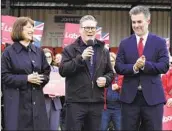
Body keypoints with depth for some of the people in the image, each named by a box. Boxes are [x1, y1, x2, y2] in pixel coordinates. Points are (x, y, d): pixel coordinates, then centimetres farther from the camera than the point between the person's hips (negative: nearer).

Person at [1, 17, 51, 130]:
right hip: (17, 101, -4)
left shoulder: (38, 51, 12)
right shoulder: (9, 52, -3)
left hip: (36, 100, 5)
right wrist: (26, 78, -16)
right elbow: (4, 76, -8)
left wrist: (41, 79, -8)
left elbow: (46, 72, 15)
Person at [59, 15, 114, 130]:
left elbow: (110, 72, 20)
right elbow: (63, 71, -10)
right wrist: (81, 58, -19)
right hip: (76, 101, -4)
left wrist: (106, 79, -4)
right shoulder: (70, 49, 2)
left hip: (97, 102, 4)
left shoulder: (104, 51, 14)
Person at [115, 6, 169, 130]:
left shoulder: (160, 42, 2)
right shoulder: (125, 43, 7)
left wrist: (145, 65, -20)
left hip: (153, 96, -1)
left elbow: (164, 66, -7)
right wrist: (134, 67, -18)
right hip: (130, 96, 2)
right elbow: (118, 67, 1)